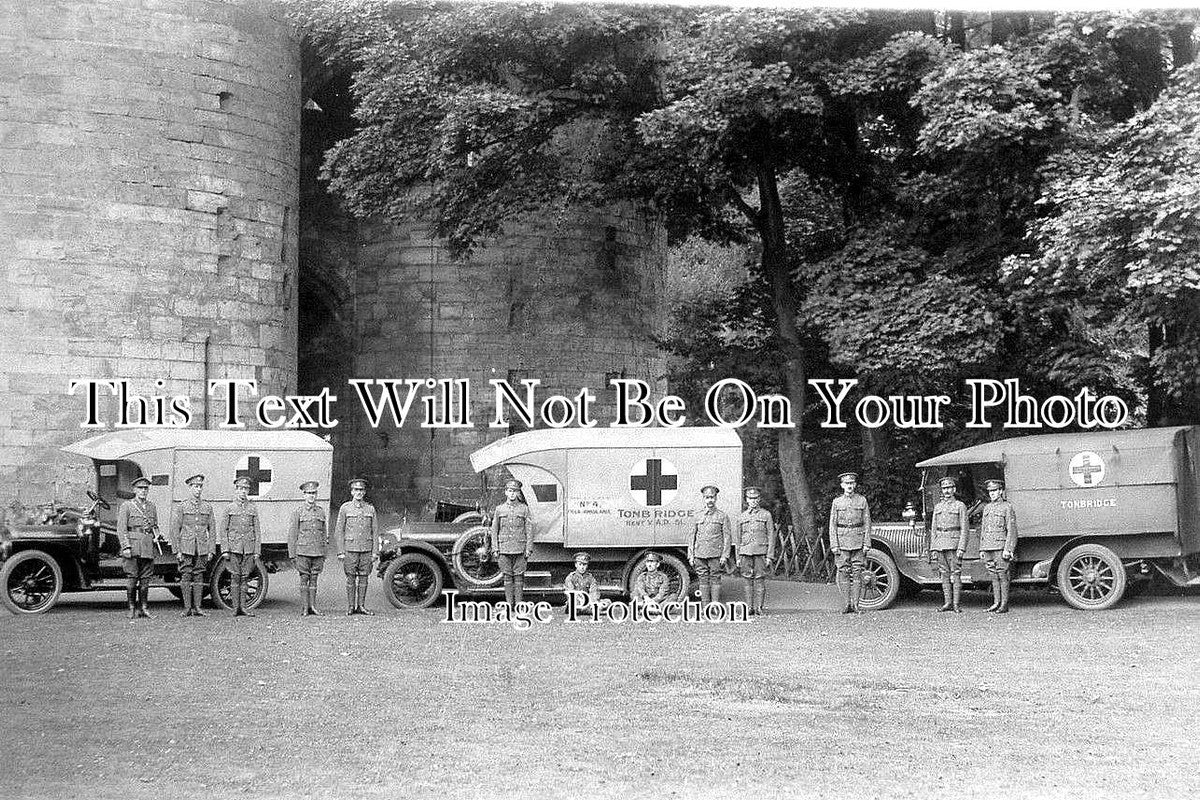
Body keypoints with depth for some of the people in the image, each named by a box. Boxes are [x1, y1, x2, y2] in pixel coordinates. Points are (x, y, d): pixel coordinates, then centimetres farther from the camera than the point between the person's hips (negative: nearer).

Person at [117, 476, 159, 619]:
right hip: (133, 546, -5)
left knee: (145, 579, 4)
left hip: (148, 547, 5)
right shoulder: (126, 506, 2)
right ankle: (132, 609, 1)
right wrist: (126, 547, -13)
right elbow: (121, 529, -4)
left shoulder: (151, 507, 18)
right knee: (132, 578, -4)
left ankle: (142, 608, 10)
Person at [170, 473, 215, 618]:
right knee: (186, 577, -3)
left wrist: (211, 551, 3)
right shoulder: (181, 507, 3)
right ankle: (187, 608, 1)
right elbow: (174, 530, 0)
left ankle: (197, 607, 7)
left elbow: (212, 530, 10)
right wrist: (177, 551, -6)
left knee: (199, 577, 3)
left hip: (202, 549, 2)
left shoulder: (207, 508, 10)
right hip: (186, 548, -2)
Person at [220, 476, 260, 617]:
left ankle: (243, 607, 6)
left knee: (245, 577, 3)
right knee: (235, 577, -1)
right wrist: (225, 550, -4)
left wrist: (257, 551, 3)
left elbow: (257, 531, 10)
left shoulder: (253, 509, 10)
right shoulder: (229, 508, 5)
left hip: (249, 548, 2)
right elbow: (223, 530, 3)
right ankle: (235, 607, 3)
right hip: (234, 547, -1)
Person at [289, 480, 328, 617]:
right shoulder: (298, 512, 2)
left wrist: (325, 553, 12)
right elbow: (292, 534, 2)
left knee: (314, 579, 4)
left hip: (318, 552, 3)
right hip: (303, 551, -3)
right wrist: (292, 553, -3)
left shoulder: (321, 512, 11)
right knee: (304, 579, -1)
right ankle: (305, 608, 2)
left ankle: (313, 607, 7)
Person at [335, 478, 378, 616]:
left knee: (363, 578, 4)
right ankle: (350, 607, 7)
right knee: (351, 578, 1)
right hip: (350, 549, -2)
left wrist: (375, 552, 2)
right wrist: (340, 551, -5)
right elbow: (339, 531, 2)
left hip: (366, 549, 2)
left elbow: (375, 532, 9)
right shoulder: (345, 508, 2)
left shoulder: (370, 509, 8)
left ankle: (361, 606, 10)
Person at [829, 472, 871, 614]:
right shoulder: (837, 502, 6)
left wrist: (866, 544, -3)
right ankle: (847, 603, 6)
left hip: (858, 541, -1)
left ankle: (855, 604, 0)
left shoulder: (862, 500, 5)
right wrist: (834, 545, -3)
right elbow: (832, 525, 4)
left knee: (857, 573, -2)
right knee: (843, 572, 0)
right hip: (842, 541, 1)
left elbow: (867, 523, 4)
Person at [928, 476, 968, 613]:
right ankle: (947, 603, 10)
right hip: (940, 544, 5)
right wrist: (932, 549, 9)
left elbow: (964, 529, -4)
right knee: (944, 575, 6)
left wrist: (961, 548, -13)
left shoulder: (960, 506, 1)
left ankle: (956, 604, -5)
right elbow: (933, 529, 16)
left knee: (956, 575, -6)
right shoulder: (938, 507, 15)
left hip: (954, 545, -5)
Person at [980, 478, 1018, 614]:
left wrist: (1007, 549, -14)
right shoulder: (987, 508, 17)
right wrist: (982, 549, 15)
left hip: (1000, 547, -6)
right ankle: (996, 602, 12)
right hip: (988, 547, 6)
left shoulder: (1007, 507, -3)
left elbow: (1011, 530, -8)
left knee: (1002, 575, -5)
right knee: (994, 576, 8)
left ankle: (1004, 605, -3)